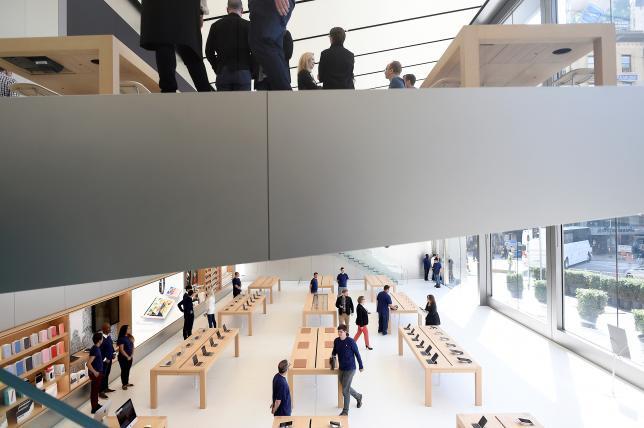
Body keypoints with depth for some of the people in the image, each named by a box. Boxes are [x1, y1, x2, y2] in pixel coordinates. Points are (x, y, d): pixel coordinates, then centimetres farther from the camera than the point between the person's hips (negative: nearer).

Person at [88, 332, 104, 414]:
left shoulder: (96, 348, 4)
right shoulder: (95, 350, -25)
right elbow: (88, 363, -29)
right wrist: (94, 372, -23)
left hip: (98, 373, 9)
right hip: (96, 374, -9)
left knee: (96, 390, 21)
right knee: (94, 391, 3)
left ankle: (96, 405, 35)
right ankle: (94, 408, 14)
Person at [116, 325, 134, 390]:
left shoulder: (129, 337, 3)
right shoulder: (121, 339, -17)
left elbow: (132, 346, 8)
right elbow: (121, 350, -18)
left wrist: (132, 355, -3)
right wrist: (127, 357, -14)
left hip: (130, 357, 6)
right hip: (123, 358, -6)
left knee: (128, 370, 16)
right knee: (124, 370, 6)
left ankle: (127, 382, 31)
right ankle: (123, 384, 19)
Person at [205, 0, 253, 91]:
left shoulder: (216, 25, 11)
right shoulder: (247, 25, 4)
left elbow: (209, 52, 10)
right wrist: (250, 69, 11)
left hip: (222, 72, 2)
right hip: (243, 72, -2)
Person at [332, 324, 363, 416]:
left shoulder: (351, 341, -18)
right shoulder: (336, 341, -4)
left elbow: (357, 353, -9)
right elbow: (334, 350, 13)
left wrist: (361, 366, -2)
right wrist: (332, 354, -9)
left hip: (350, 369, -6)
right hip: (341, 368, 6)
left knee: (345, 390, -3)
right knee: (345, 387, 19)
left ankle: (345, 411, 16)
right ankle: (358, 396, 47)